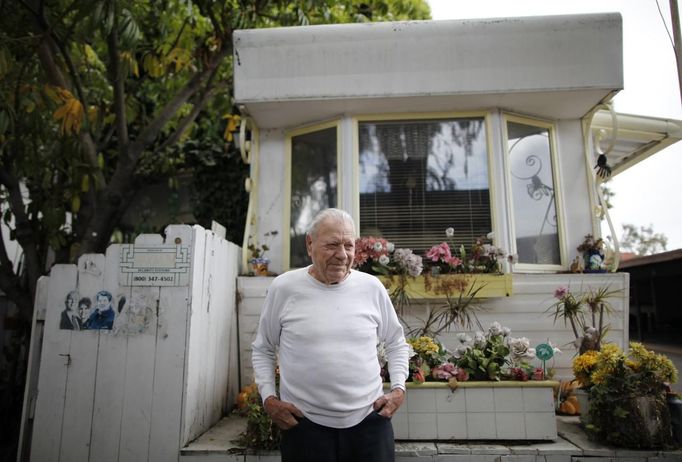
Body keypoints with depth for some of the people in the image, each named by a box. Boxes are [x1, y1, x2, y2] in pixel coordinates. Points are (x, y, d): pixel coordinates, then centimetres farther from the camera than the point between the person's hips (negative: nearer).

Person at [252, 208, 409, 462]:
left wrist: (398, 389, 2)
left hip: (369, 419, 2)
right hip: (303, 423, -1)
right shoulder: (284, 287, -6)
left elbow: (396, 343, 12)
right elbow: (263, 349, 6)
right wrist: (269, 398, -3)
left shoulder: (372, 287, -1)